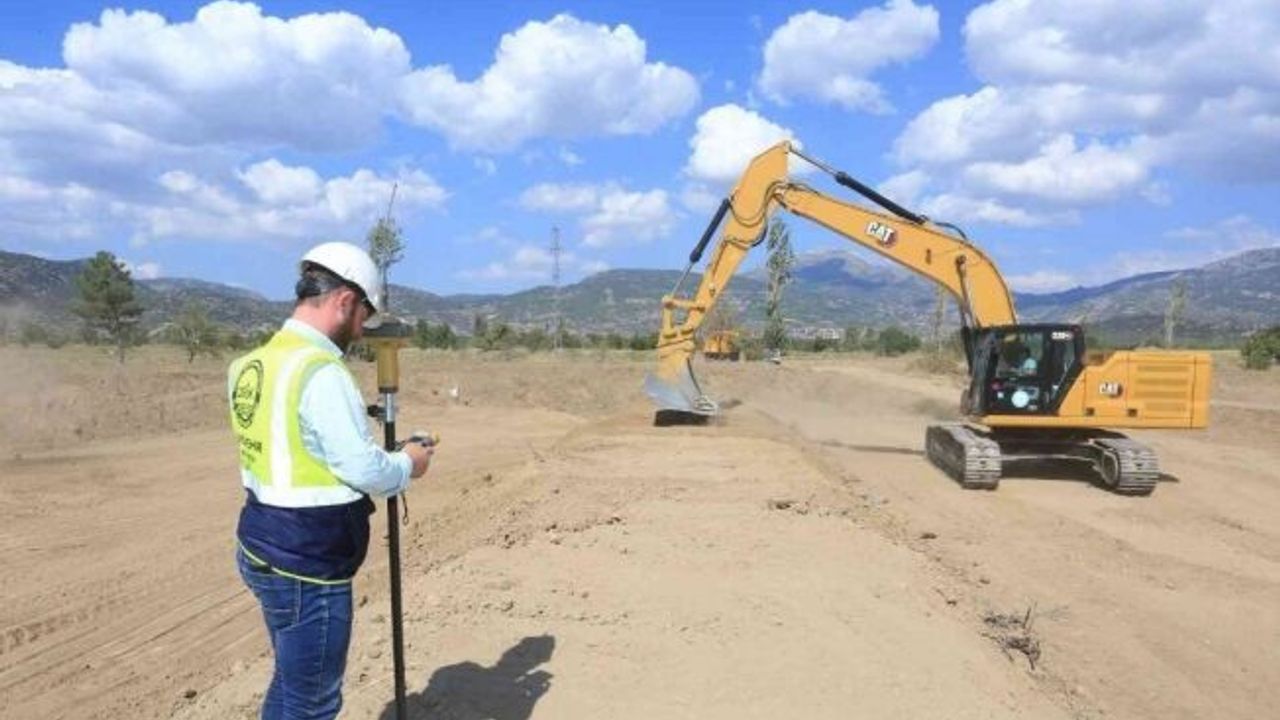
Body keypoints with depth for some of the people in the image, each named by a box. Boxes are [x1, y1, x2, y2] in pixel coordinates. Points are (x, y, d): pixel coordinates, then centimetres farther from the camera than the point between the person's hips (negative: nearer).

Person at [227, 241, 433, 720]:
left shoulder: (252, 365, 6)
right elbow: (364, 469, -22)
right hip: (307, 567, -9)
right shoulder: (322, 371, -22)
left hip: (264, 550, 9)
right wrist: (408, 464, -2)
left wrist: (390, 463, 10)